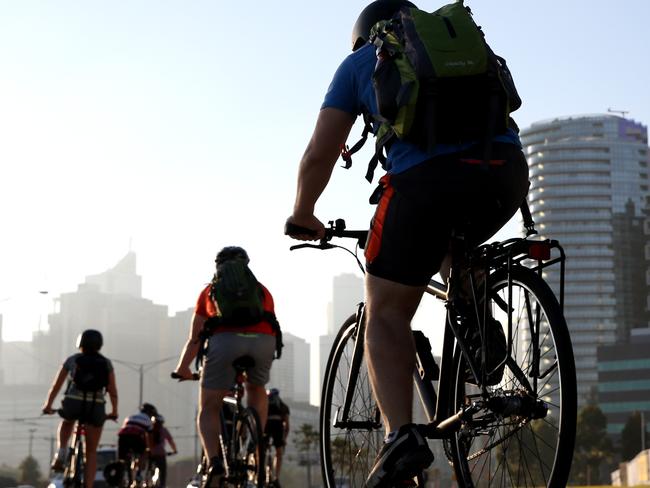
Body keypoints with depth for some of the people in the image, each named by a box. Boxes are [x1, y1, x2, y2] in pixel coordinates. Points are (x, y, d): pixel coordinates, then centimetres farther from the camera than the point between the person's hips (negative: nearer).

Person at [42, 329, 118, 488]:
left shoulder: (72, 360, 12)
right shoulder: (106, 363, 13)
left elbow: (56, 386, 15)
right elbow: (113, 391, 11)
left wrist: (48, 405, 29)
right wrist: (114, 411, 25)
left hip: (73, 403, 0)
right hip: (96, 407, 0)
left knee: (67, 422, 37)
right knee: (91, 452, 12)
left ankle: (61, 453, 13)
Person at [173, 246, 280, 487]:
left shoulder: (210, 291, 30)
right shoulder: (262, 290, 34)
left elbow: (194, 339, 36)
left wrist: (182, 369, 52)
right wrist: (250, 367, 58)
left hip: (226, 340, -2)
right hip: (264, 340, 2)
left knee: (209, 408, 12)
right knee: (256, 390, 32)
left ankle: (214, 461, -11)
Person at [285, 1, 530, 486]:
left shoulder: (360, 63, 22)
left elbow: (319, 156, 15)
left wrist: (302, 216, 31)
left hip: (427, 176, -4)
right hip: (509, 169, 4)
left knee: (386, 314, 7)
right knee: (454, 247, 36)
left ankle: (401, 434, -12)